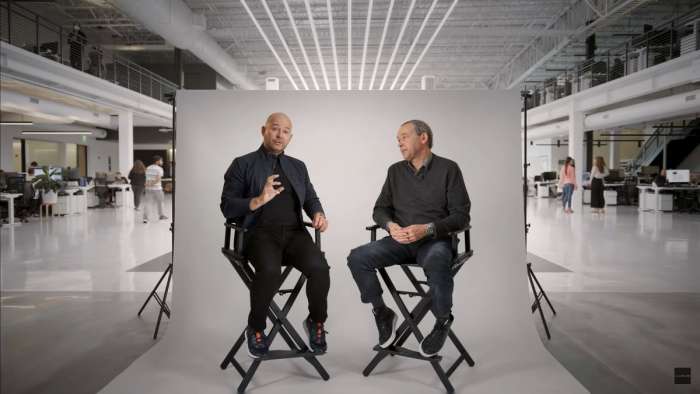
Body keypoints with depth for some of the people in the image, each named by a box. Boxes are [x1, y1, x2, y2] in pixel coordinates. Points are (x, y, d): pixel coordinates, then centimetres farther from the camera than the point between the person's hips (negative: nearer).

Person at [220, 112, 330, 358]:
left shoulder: (298, 166, 23)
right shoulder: (243, 164, 8)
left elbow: (310, 198, 17)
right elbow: (227, 207, 1)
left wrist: (318, 214, -6)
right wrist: (258, 201, -16)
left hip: (294, 232, 3)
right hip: (261, 232, -3)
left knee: (319, 268, -26)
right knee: (270, 271, -34)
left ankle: (316, 323, 2)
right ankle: (256, 329, -6)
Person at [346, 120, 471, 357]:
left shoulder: (448, 169, -1)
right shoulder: (396, 171, 13)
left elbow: (461, 215, -6)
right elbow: (380, 209, 14)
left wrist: (427, 229, -20)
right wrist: (391, 225, -10)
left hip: (435, 240, -4)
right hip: (401, 240, 4)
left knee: (436, 266, -39)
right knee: (357, 258, -20)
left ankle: (443, 321, -9)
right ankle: (382, 313, 1)